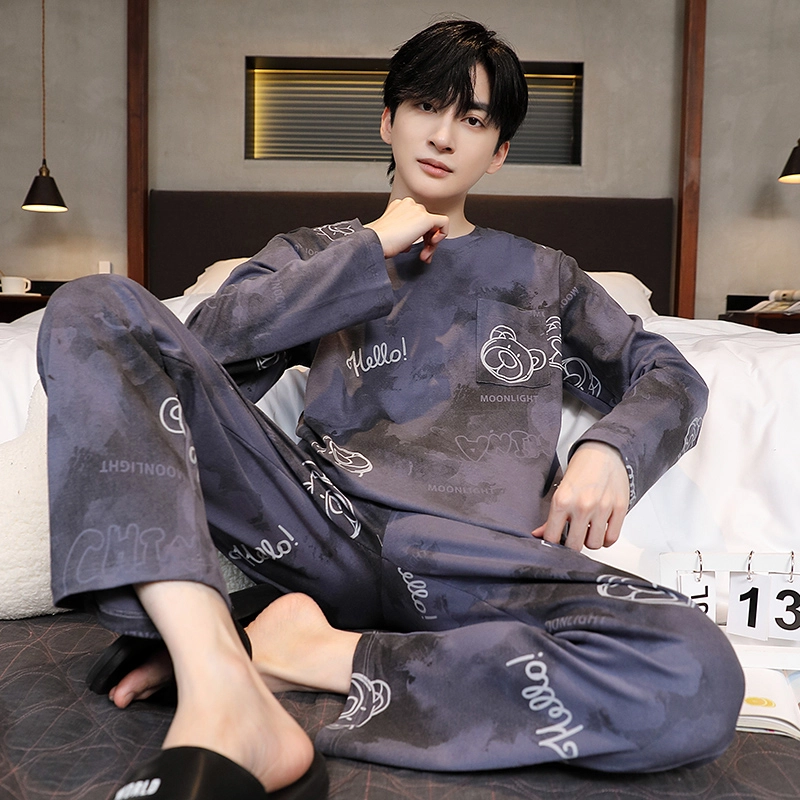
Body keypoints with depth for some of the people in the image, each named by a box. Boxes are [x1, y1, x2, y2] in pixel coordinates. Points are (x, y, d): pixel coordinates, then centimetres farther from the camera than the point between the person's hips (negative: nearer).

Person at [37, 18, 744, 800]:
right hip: (327, 522, 1)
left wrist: (609, 449, 0)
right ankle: (226, 703, -31)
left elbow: (669, 377, 22)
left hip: (483, 560, 0)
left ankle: (310, 653, -18)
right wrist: (374, 249, 3)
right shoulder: (320, 250, 22)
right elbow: (211, 338, 4)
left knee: (697, 681, -32)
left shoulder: (540, 275, 24)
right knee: (94, 310, -15)